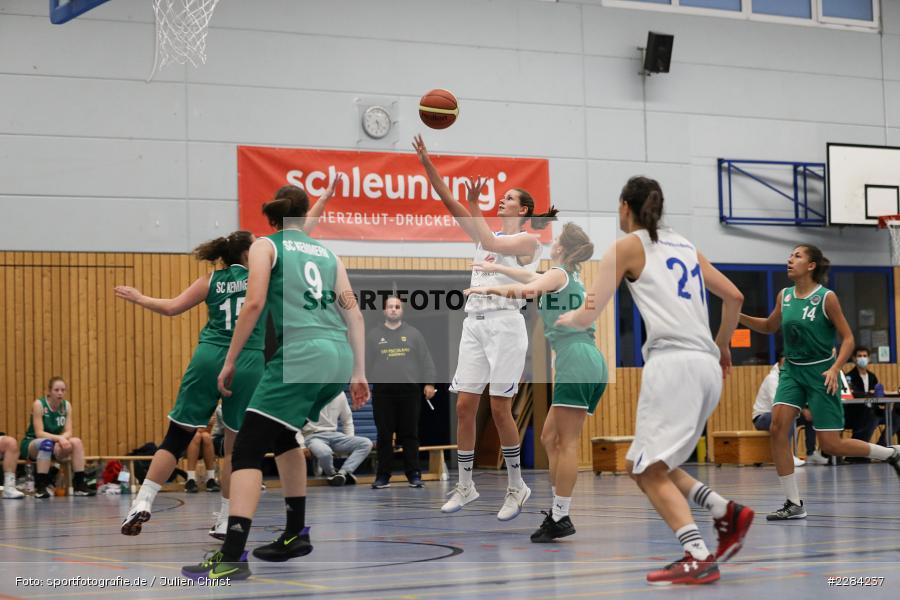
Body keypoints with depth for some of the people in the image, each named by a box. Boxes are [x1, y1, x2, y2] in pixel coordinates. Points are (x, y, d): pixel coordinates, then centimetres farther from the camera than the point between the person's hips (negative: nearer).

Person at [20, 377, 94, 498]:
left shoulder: (66, 405, -3)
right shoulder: (39, 404, -17)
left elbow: (68, 432, -7)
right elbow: (39, 433, -22)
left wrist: (62, 439, -30)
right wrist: (59, 438, -36)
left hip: (55, 446, 5)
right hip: (31, 444, -5)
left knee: (76, 442, -22)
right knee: (46, 443, -38)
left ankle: (79, 485, -18)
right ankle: (40, 487, -37)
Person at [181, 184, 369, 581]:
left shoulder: (266, 246, 9)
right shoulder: (327, 253, 23)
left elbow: (254, 303, -4)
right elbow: (352, 311, 15)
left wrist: (230, 362, 0)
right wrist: (358, 373, 15)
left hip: (301, 354, -6)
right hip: (339, 356, 7)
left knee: (247, 451, -8)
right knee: (283, 434, 29)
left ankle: (232, 556, -23)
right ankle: (295, 535, 30)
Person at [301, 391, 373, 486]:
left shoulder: (340, 395, 3)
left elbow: (347, 421, 16)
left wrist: (350, 442, 6)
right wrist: (302, 446, -17)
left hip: (333, 435, 5)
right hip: (312, 436, -5)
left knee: (366, 443, -16)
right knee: (325, 453, -40)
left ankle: (342, 472, -27)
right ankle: (332, 474, -7)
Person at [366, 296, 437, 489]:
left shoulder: (413, 333, 8)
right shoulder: (373, 335, 8)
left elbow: (426, 360, 5)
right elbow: (365, 363, 5)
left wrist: (429, 383, -3)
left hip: (409, 391, 0)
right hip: (383, 391, 0)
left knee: (410, 434, 3)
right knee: (384, 435, 2)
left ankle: (413, 474, 7)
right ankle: (383, 475, 7)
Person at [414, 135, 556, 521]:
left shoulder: (527, 240, -1)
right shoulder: (486, 235, 18)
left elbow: (491, 243, -19)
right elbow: (451, 203, 10)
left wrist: (472, 210, -15)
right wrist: (427, 164, 2)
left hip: (504, 325, -6)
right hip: (474, 325, 6)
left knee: (499, 409, -7)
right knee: (464, 406, 1)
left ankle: (516, 487, 6)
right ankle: (465, 486, 9)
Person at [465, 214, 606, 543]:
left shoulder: (558, 274, -1)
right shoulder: (569, 277, 25)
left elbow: (528, 288, -22)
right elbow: (532, 277, 42)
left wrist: (487, 289, -12)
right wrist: (497, 268, 52)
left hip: (576, 364, -9)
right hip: (590, 365, 9)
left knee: (566, 443, -9)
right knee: (550, 438, 12)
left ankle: (561, 517, -11)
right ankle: (558, 509, 8)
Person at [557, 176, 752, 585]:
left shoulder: (627, 247, 5)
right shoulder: (684, 245, 23)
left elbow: (588, 316, 3)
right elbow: (734, 296, 25)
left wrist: (561, 318, 25)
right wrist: (721, 345, 39)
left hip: (674, 362, -7)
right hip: (707, 366, 7)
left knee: (651, 471, -7)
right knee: (643, 465, 15)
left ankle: (698, 559, -20)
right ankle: (728, 513, 4)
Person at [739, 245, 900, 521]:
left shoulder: (827, 297, -12)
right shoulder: (784, 296, 4)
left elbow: (848, 338, -9)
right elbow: (769, 326, 20)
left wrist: (835, 369, -22)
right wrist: (739, 316, 5)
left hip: (821, 372, -5)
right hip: (792, 370, 5)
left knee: (830, 445, -5)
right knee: (778, 428, -15)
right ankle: (794, 504, -7)